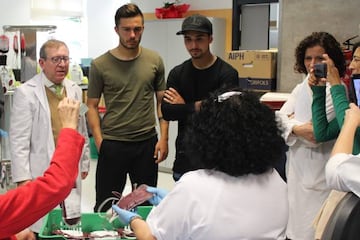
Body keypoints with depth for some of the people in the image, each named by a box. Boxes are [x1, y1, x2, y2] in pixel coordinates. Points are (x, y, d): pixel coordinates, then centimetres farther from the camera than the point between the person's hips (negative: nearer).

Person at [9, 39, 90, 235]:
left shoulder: (75, 90, 9)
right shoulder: (26, 92, -7)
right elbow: (19, 140, -9)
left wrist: (84, 163, 17)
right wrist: (22, 178, -11)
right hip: (41, 174, -4)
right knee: (42, 228, 1)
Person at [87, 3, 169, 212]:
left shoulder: (154, 60, 3)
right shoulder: (100, 65, -3)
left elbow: (162, 101, 7)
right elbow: (92, 106, 1)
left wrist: (163, 138, 0)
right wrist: (100, 142, -8)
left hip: (147, 142, 2)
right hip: (112, 144, -2)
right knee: (105, 205, 7)